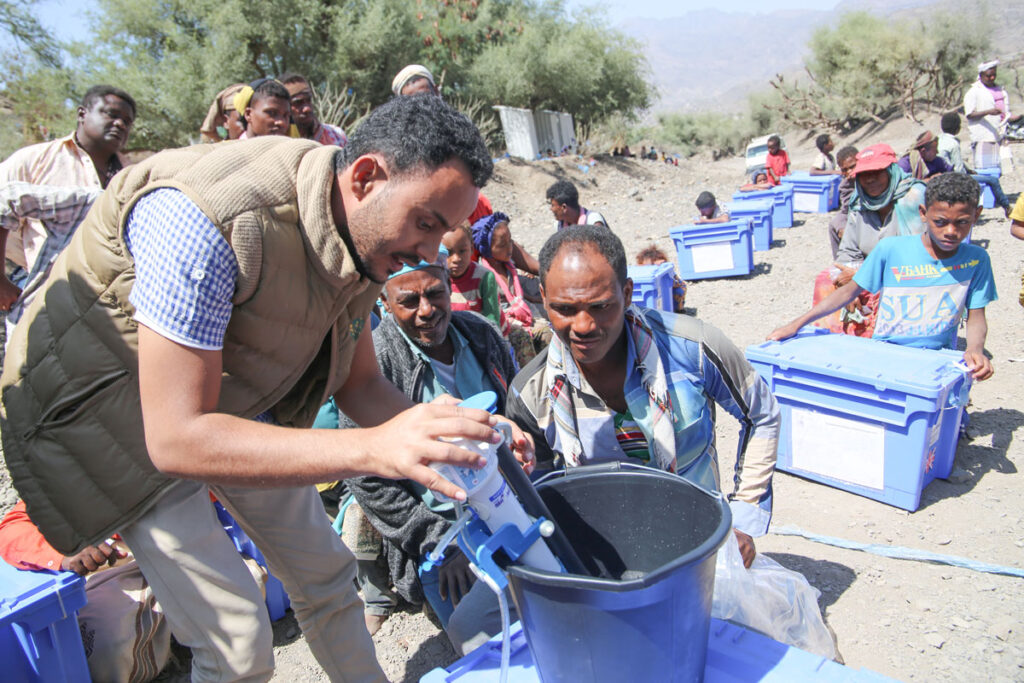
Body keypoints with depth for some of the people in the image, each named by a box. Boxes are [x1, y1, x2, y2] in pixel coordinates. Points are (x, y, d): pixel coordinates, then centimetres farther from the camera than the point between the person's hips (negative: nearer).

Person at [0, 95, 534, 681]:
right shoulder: (203, 219, -37)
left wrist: (445, 432, -20)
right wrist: (374, 448, -45)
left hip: (237, 405, 7)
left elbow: (359, 383, -2)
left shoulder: (362, 236, -12)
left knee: (326, 575, 13)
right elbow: (176, 439, -38)